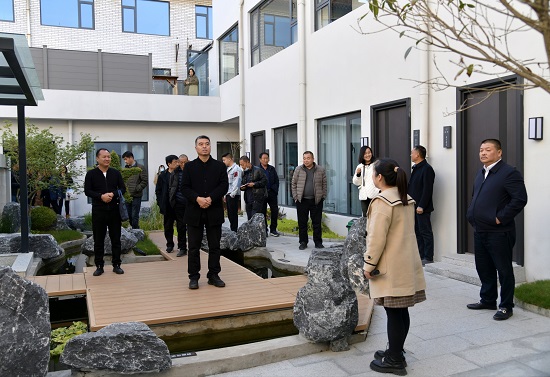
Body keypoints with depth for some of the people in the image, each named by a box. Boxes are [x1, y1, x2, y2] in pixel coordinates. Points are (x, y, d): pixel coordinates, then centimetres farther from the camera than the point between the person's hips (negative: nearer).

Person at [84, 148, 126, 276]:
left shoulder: (116, 173, 6)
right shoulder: (91, 174, 1)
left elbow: (123, 188, 5)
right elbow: (87, 191, -3)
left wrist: (113, 194, -14)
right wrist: (101, 196, -18)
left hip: (114, 210, 2)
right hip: (98, 211, -1)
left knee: (116, 239, 7)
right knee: (98, 240, 6)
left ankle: (116, 265, 16)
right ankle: (99, 266, 16)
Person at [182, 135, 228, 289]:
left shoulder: (220, 166, 7)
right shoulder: (189, 166, 7)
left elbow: (224, 185, -2)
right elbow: (185, 188, -1)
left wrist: (210, 198, -17)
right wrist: (198, 198, -19)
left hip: (214, 212, 1)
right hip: (194, 212, 0)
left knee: (214, 246, 7)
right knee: (194, 246, 4)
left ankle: (213, 275, 17)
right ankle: (194, 277, 12)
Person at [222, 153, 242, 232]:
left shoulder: (236, 169, -11)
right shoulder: (228, 169, 18)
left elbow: (236, 183, -16)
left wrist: (232, 194, -17)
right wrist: (225, 195, 16)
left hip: (233, 195, -9)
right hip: (228, 195, 9)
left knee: (233, 214, -5)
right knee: (230, 214, 12)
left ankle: (234, 231, 1)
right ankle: (232, 230, 20)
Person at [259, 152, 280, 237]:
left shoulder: (272, 169, 12)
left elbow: (276, 181, 12)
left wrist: (275, 190, 0)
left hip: (272, 193, 3)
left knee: (275, 211, 0)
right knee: (263, 212, 3)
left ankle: (273, 229, 12)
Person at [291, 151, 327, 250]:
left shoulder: (320, 170, 4)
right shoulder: (298, 170, 6)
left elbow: (324, 184, 7)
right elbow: (294, 184, 8)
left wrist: (323, 196, 0)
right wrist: (295, 197, 2)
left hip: (316, 200, -1)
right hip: (302, 200, 1)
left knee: (317, 222, 4)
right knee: (302, 222, 5)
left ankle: (318, 242, 15)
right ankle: (303, 242, 15)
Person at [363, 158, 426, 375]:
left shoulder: (382, 201, -17)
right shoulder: (407, 199, 12)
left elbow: (377, 237, -20)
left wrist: (369, 265, -12)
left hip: (391, 268, -9)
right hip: (406, 264, 9)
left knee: (393, 313, -1)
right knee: (401, 311, 15)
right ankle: (396, 352, 27)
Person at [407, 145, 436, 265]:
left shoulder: (427, 169, -13)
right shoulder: (416, 168, 16)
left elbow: (427, 190, -19)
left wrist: (421, 206, -21)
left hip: (422, 207, -9)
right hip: (414, 206, 9)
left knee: (425, 232, -3)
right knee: (417, 231, 13)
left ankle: (428, 258, 4)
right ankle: (420, 255, 21)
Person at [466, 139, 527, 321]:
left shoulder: (509, 173, -12)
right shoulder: (481, 173, 15)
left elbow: (520, 199, -20)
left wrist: (500, 218, -19)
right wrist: (471, 214, 12)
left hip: (498, 232, -8)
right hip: (480, 231, 8)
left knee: (504, 270, 4)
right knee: (484, 268, 17)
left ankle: (506, 306, 16)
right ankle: (487, 300, 32)